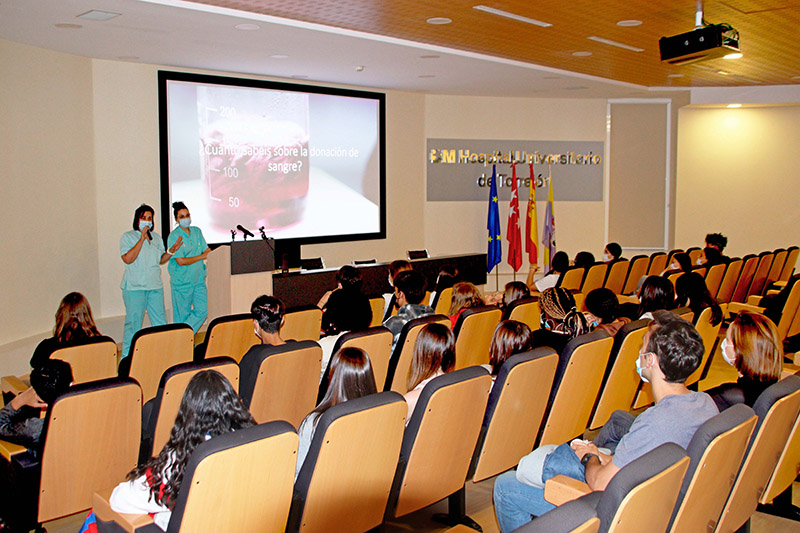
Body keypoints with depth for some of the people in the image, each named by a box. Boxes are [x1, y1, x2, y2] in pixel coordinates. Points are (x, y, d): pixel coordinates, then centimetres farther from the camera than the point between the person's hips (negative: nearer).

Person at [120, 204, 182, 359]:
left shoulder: (156, 237, 16)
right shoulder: (128, 237, -1)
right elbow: (127, 259, -15)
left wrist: (172, 250, 2)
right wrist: (142, 239, -16)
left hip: (155, 287, 5)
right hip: (135, 287, -5)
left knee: (160, 323, 7)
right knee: (133, 324, -4)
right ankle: (127, 358, 4)